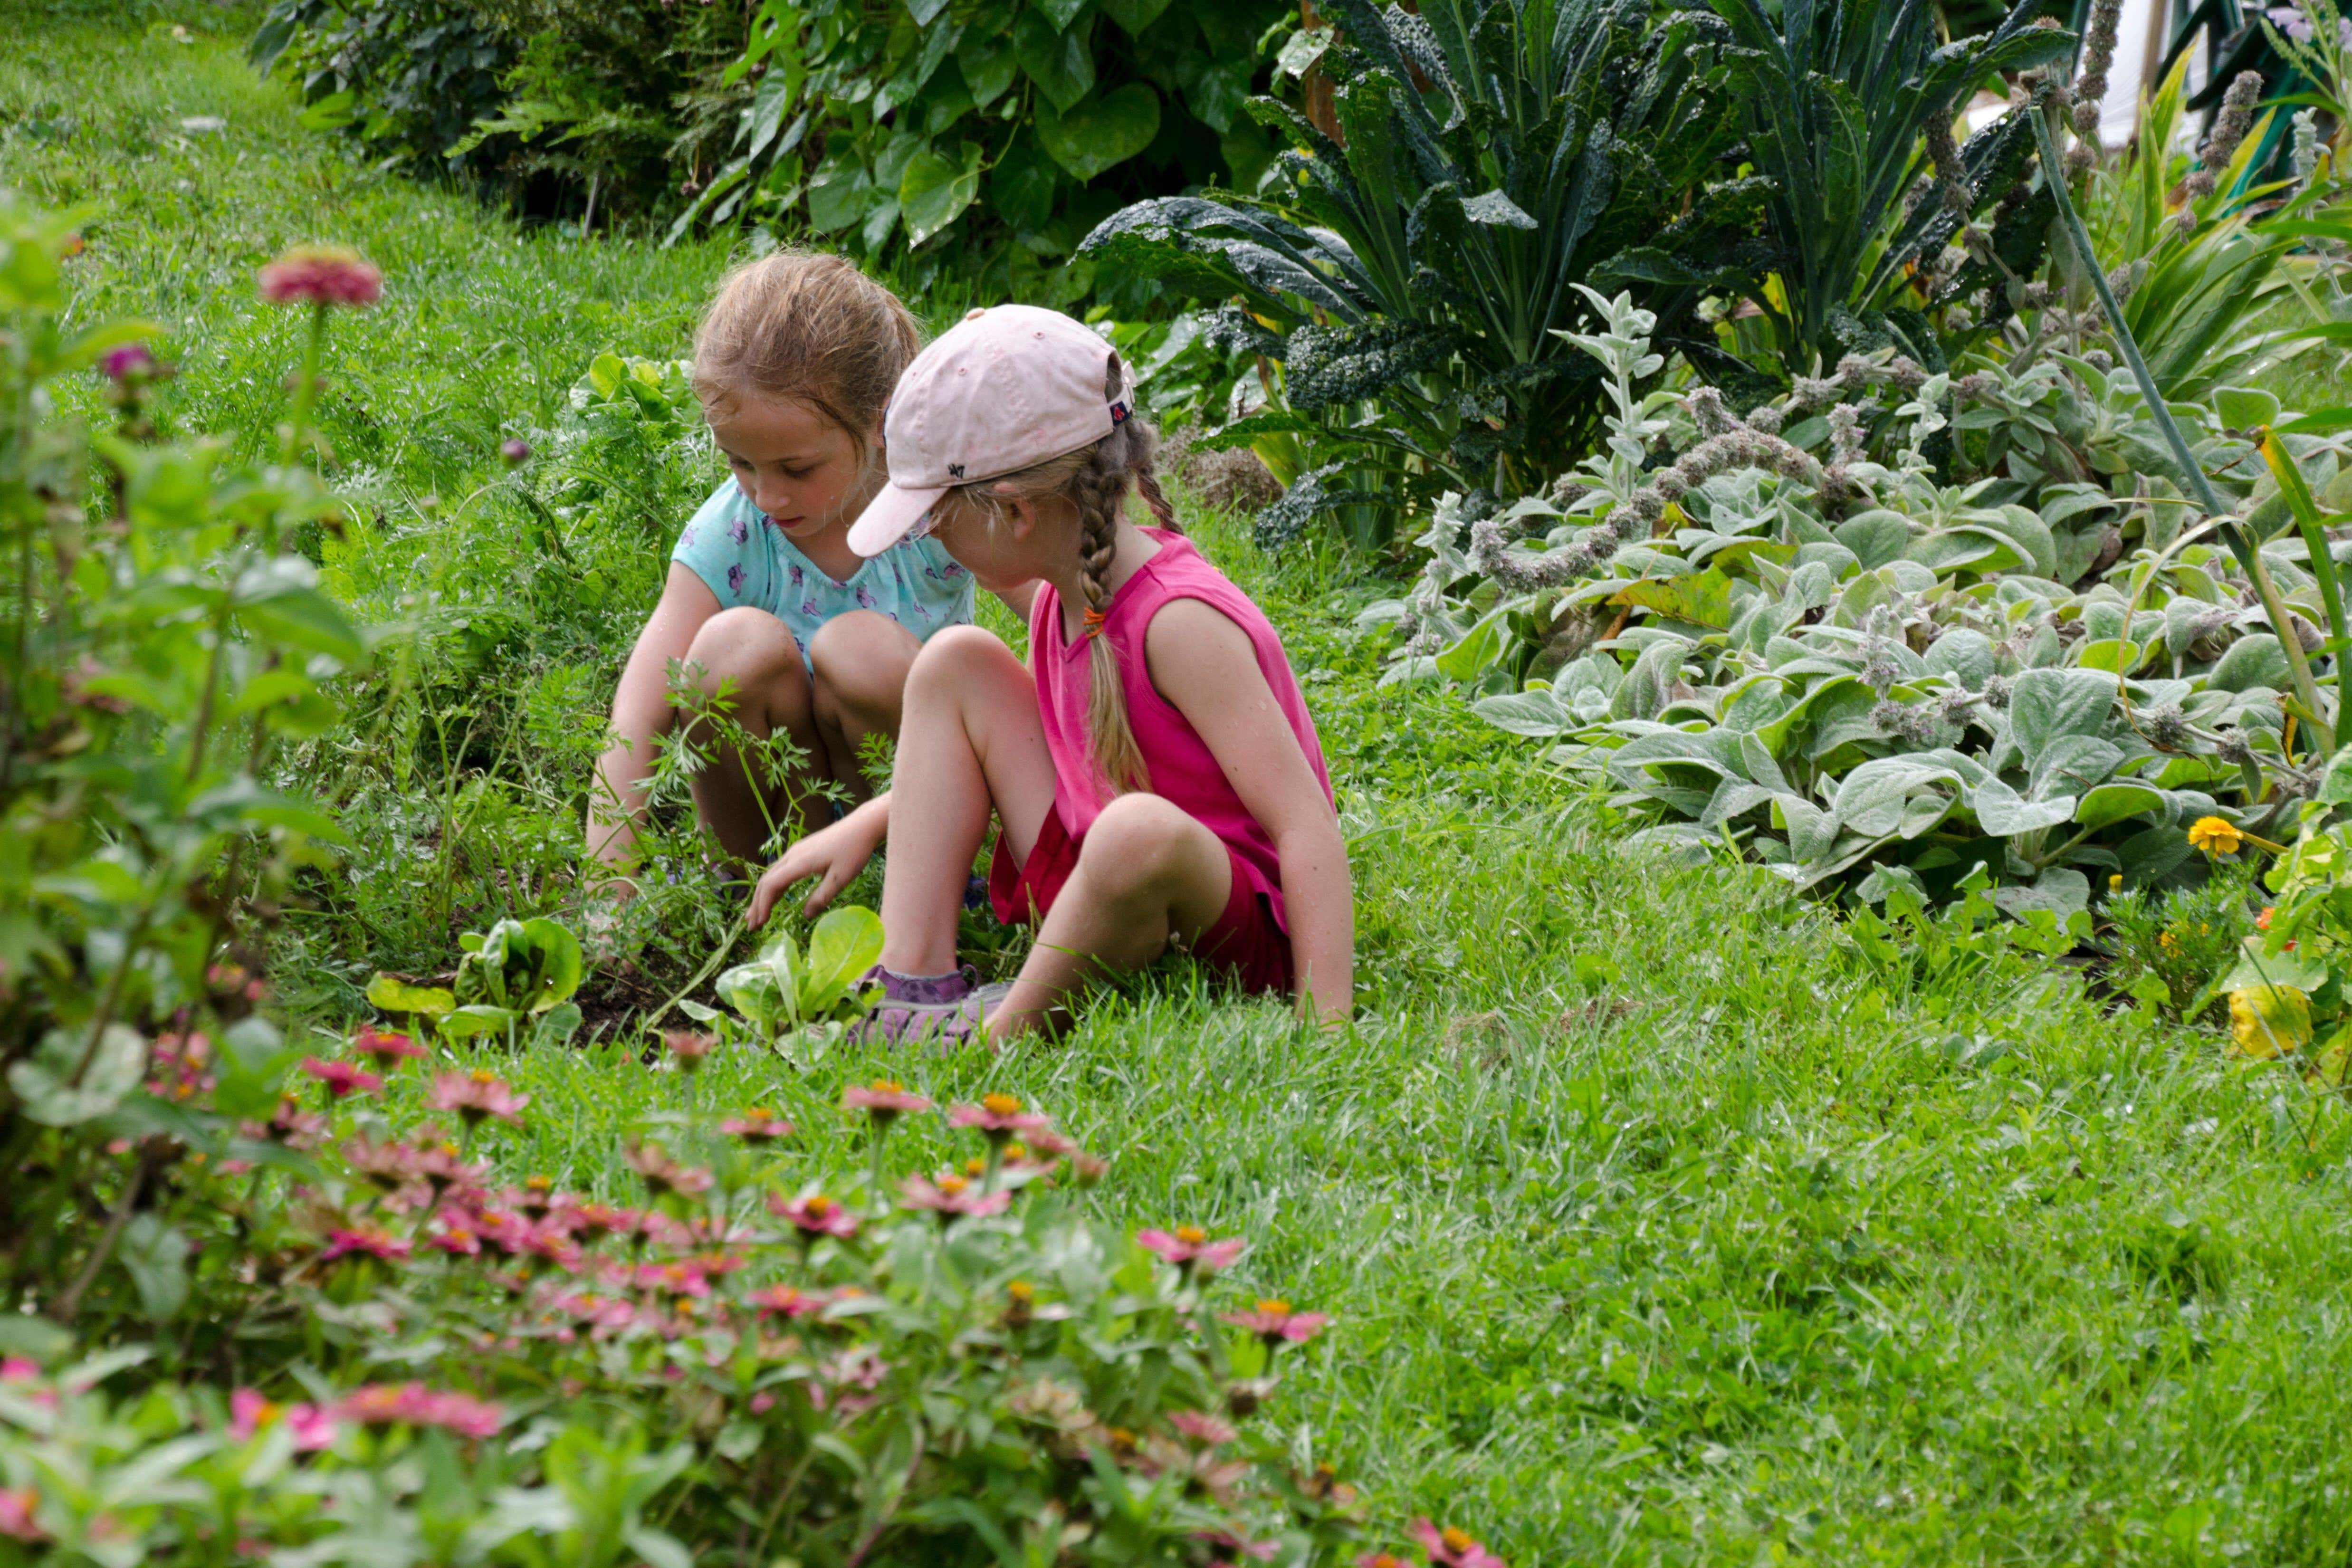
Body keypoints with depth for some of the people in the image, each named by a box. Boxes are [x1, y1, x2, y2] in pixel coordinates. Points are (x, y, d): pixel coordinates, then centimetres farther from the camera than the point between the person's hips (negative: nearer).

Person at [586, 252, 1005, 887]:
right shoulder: (727, 536, -15)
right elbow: (634, 723, -22)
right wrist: (610, 895, -33)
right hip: (777, 814, 1)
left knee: (864, 648, -29)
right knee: (739, 644, -27)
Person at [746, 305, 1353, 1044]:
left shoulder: (1179, 622, -22)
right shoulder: (1064, 595, 3)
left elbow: (1308, 824, -26)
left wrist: (1327, 1029, -34)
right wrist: (864, 826, 18)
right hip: (1093, 895, 9)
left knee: (1143, 829, -41)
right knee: (955, 662, 3)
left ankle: (995, 1038, -16)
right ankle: (914, 990, -8)